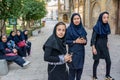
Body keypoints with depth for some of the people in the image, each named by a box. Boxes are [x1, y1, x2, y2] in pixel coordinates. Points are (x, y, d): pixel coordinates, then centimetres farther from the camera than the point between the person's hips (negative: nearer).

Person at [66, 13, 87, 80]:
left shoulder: (82, 29, 5)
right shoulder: (69, 29, -10)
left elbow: (85, 39, 12)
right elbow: (66, 40, -9)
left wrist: (84, 41, -10)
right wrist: (75, 41, -19)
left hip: (81, 52, 5)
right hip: (73, 52, -5)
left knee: (80, 69, 12)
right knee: (72, 69, 1)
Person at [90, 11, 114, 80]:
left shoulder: (107, 26, 1)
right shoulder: (97, 27, -18)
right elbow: (93, 38, -16)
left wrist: (107, 44, 17)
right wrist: (93, 48, -17)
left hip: (104, 46, 6)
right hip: (98, 46, -6)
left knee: (109, 61, 9)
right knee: (96, 61, 5)